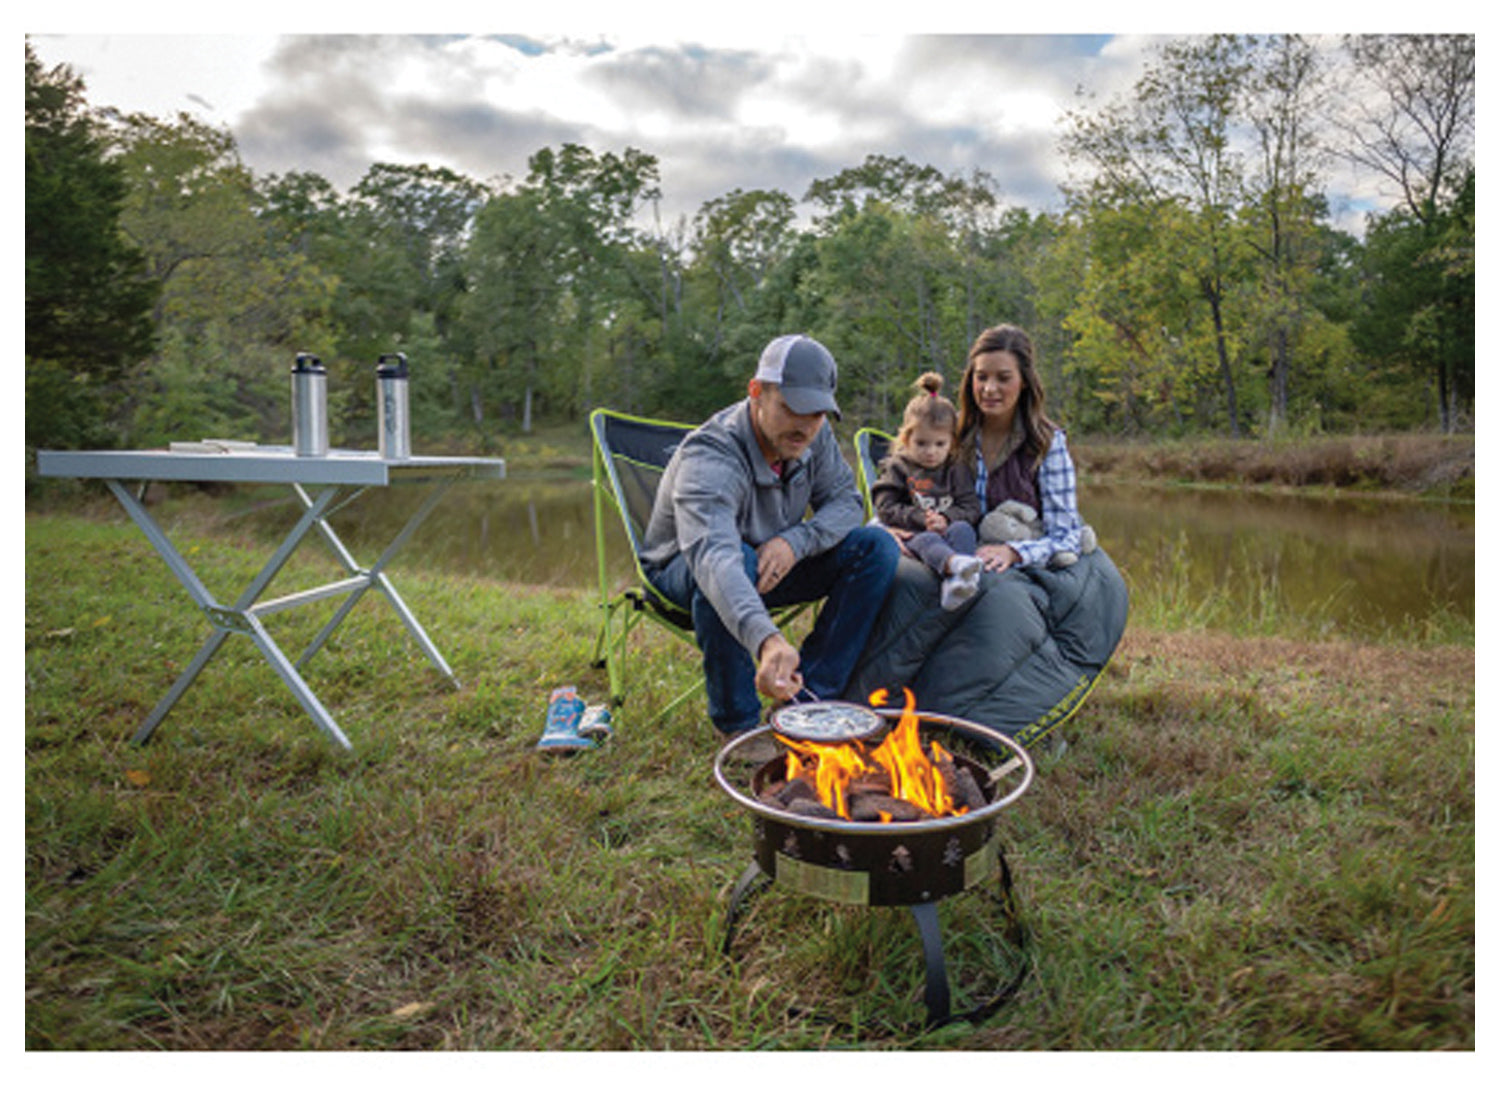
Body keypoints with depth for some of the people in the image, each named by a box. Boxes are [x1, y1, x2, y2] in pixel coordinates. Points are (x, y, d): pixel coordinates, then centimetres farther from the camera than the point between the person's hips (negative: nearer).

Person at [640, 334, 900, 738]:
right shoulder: (708, 458, -36)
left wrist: (796, 541, -28)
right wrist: (766, 640, -70)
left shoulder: (814, 434, -13)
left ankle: (809, 694, -11)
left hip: (773, 564, 6)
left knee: (877, 547, -12)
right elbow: (713, 555, -52)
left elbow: (847, 501, -6)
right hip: (680, 573, -6)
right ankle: (738, 723, -21)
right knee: (736, 559, -41)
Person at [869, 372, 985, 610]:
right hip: (914, 536, -2)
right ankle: (956, 564, -72)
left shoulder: (958, 470, 18)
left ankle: (953, 583, -57)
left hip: (951, 530, 3)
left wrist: (946, 519, -15)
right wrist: (921, 519, -14)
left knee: (963, 529, -31)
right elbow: (886, 509, 0)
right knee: (927, 541, -36)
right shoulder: (897, 468, 13)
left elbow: (971, 508, 7)